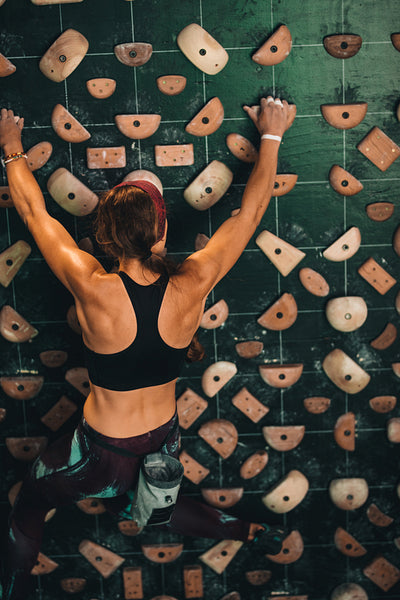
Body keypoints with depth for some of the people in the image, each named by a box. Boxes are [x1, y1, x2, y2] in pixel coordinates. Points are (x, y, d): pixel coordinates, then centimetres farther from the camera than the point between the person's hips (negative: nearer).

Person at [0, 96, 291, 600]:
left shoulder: (93, 290, -29)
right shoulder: (191, 288, -22)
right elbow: (252, 209, -9)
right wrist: (271, 136, 5)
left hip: (103, 455, -3)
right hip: (164, 444, 4)